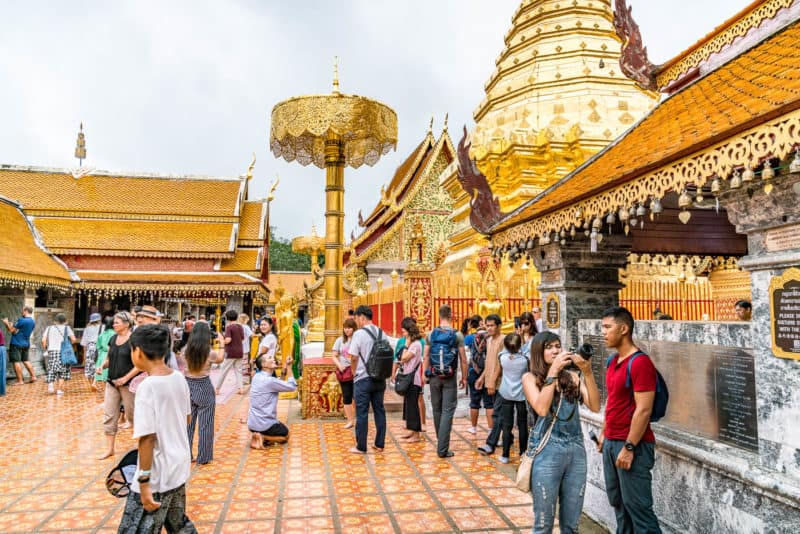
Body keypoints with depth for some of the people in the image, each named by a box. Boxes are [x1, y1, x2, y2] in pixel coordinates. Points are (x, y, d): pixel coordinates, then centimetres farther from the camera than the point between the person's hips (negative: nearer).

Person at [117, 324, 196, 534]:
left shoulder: (147, 386, -21)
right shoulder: (179, 378, 0)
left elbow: (148, 437, -22)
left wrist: (144, 483, -18)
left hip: (157, 476, -8)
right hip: (179, 467, 8)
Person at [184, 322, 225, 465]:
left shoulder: (186, 351, -8)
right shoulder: (210, 353, -15)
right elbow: (220, 358, 7)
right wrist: (221, 342, 17)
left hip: (188, 386, 4)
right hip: (204, 388, -4)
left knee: (187, 422, 15)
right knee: (205, 424, 6)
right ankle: (203, 457, 13)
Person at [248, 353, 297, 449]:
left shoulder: (257, 376, 4)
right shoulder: (269, 381, -22)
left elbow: (279, 384, 14)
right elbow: (292, 387, -14)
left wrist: (284, 369, 5)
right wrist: (288, 368, -9)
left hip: (252, 423, 8)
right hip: (264, 423, -8)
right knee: (285, 435, 18)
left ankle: (257, 435, 8)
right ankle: (263, 437, -4)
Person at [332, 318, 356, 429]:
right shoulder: (340, 340, 4)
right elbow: (334, 356, 8)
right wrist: (339, 365, -9)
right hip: (344, 371, 2)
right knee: (346, 396, 6)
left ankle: (355, 418, 22)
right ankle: (350, 420, 15)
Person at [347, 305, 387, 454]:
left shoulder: (359, 334, -12)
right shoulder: (382, 333, 4)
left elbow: (353, 358, -10)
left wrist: (354, 372, 6)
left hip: (363, 379, -5)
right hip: (379, 379, 5)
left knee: (362, 413, 3)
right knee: (379, 410, 12)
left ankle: (361, 447, 9)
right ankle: (379, 444, 19)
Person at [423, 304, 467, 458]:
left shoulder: (431, 334, -1)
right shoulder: (457, 335, -7)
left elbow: (426, 357, 0)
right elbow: (463, 360, -5)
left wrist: (425, 374, 8)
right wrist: (464, 377, 4)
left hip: (434, 377, 3)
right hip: (450, 378, -3)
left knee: (437, 410, 17)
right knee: (447, 411, -1)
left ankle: (441, 441, 34)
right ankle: (442, 449, -5)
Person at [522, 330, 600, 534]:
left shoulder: (573, 377, 7)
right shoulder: (530, 378, -1)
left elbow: (595, 406, -5)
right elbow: (542, 409, -17)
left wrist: (587, 372, -16)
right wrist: (553, 370, -17)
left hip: (576, 450, 3)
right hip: (547, 451, -3)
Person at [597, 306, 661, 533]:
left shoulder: (640, 362, -17)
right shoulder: (613, 361, 10)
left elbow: (643, 410, -20)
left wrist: (629, 447, -20)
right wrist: (604, 433, 17)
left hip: (632, 445, -9)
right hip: (611, 442, 9)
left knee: (637, 507, 0)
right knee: (618, 502, 16)